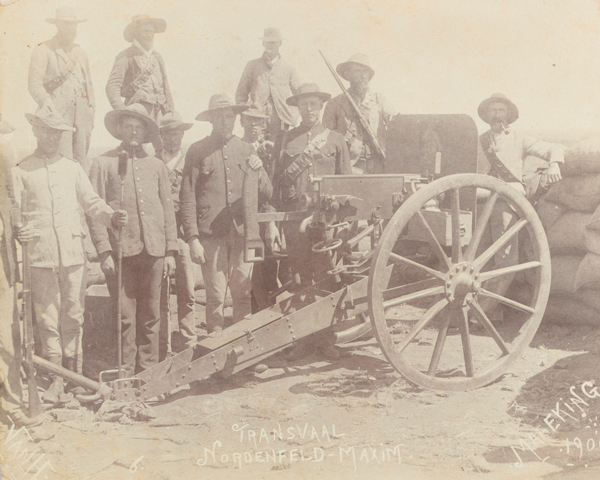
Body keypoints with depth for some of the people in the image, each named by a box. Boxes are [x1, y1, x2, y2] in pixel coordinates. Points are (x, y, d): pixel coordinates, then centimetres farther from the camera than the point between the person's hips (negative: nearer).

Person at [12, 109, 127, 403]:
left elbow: (90, 202, 11)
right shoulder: (21, 171, 9)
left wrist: (111, 217, -8)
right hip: (40, 256, -1)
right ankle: (55, 378, 8)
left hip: (73, 253, 2)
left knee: (73, 316, 5)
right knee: (47, 318, 0)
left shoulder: (73, 168, 16)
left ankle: (74, 373, 17)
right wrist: (18, 230, -19)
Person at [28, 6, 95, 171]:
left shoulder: (80, 52, 21)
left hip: (81, 117, 6)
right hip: (58, 114, -6)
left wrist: (91, 112, 15)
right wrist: (46, 102, -25)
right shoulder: (43, 51, 2)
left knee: (82, 161, 5)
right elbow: (35, 84, -7)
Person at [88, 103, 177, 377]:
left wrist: (170, 251, 8)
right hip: (121, 251, -3)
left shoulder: (156, 166, 15)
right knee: (125, 317, -1)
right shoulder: (104, 164, 5)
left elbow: (168, 210, 14)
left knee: (151, 316, 6)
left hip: (153, 251, 3)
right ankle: (125, 374, 9)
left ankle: (149, 370, 17)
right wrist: (104, 251, -7)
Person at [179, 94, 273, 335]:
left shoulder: (246, 150, 15)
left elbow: (266, 195, 14)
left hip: (243, 233, 3)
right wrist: (193, 239, -5)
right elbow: (187, 199, 2)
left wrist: (258, 174, -7)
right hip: (211, 234, -3)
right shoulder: (198, 151, 5)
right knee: (216, 296, -2)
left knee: (243, 295, 5)